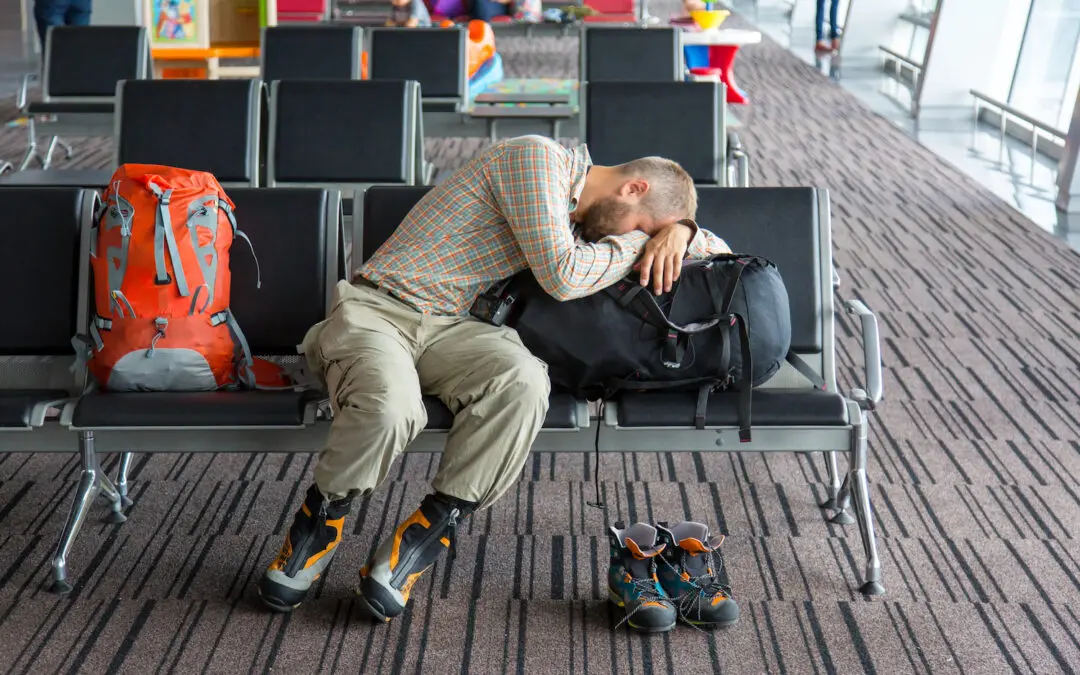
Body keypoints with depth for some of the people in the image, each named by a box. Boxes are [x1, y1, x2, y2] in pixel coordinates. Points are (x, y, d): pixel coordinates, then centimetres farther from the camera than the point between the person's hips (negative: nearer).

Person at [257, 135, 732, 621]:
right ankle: (321, 520, -8)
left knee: (523, 379, -30)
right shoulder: (538, 157, -9)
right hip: (377, 307, -6)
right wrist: (641, 239, -4)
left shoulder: (586, 215, 16)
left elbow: (718, 249, 25)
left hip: (450, 326, 6)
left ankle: (427, 532, -19)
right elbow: (561, 276, -17)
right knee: (390, 407, -39)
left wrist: (680, 230, 1)